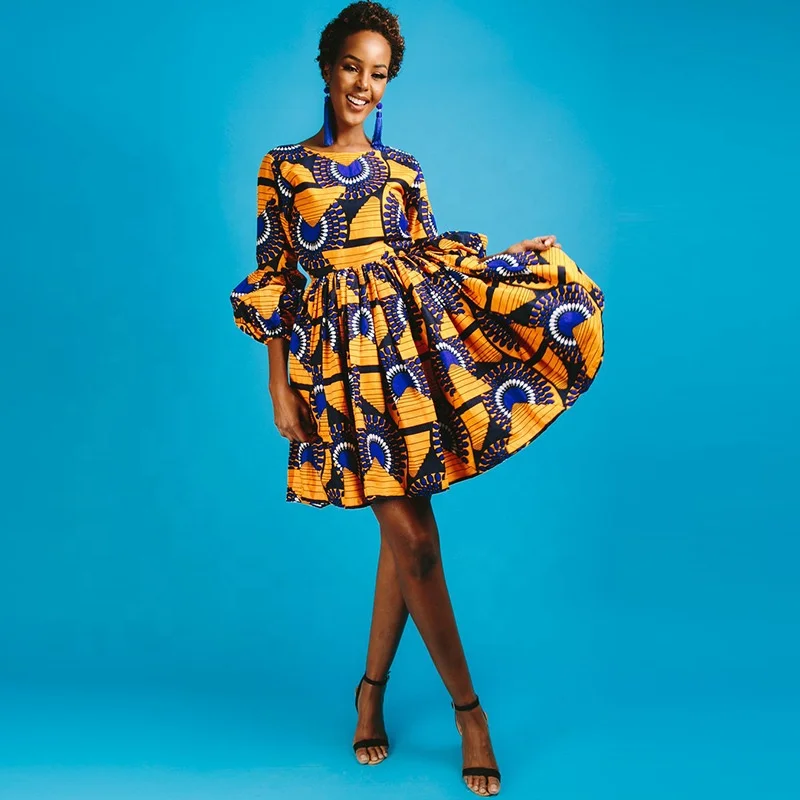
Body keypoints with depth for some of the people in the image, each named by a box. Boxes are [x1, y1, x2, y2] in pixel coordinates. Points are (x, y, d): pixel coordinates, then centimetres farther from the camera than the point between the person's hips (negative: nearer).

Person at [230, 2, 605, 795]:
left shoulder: (401, 168, 14)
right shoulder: (282, 166, 6)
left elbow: (430, 257, 14)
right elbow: (274, 281, 2)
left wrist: (511, 255, 7)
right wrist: (279, 388, -2)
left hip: (411, 336, 4)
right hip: (341, 349, -3)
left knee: (401, 532, 3)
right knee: (413, 535, -6)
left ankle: (373, 688, 22)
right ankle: (468, 710, 7)